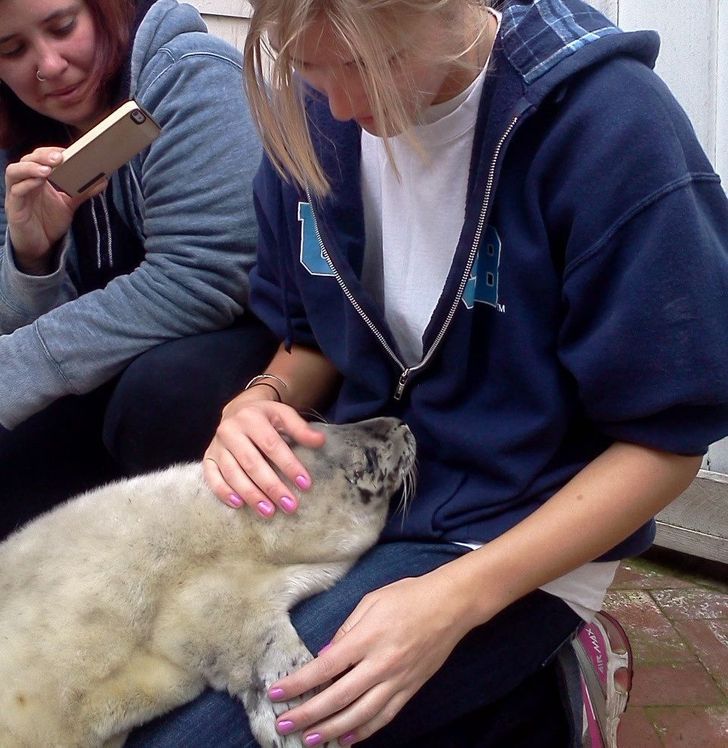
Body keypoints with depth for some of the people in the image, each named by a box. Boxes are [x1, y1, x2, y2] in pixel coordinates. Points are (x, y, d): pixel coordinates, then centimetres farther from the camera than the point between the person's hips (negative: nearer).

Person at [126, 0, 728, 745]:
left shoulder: (612, 122, -20)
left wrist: (457, 597, -24)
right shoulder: (310, 112, -2)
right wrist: (262, 400, -13)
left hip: (511, 539, -6)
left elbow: (665, 436, -14)